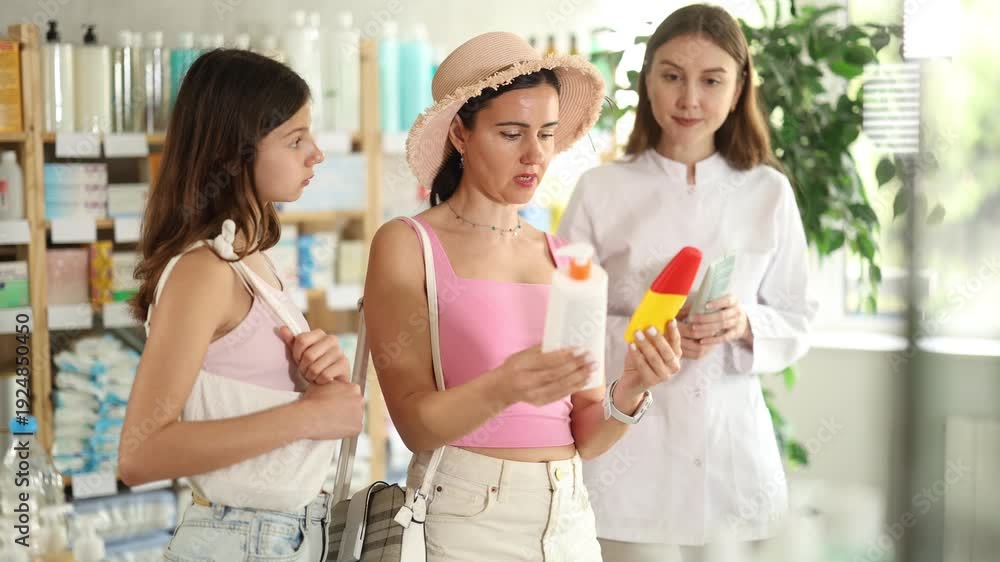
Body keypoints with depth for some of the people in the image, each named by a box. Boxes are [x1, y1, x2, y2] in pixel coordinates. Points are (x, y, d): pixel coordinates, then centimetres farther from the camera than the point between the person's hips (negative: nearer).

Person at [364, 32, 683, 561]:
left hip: (570, 517, 4)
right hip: (464, 517, -4)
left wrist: (628, 392, -14)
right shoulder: (405, 244, -6)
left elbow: (584, 438, 5)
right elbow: (416, 424, -13)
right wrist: (503, 389, -30)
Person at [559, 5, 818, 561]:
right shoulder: (600, 190, -3)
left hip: (730, 456, 2)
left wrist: (743, 325, -13)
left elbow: (797, 323, 7)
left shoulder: (770, 193, 2)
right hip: (629, 457, -2)